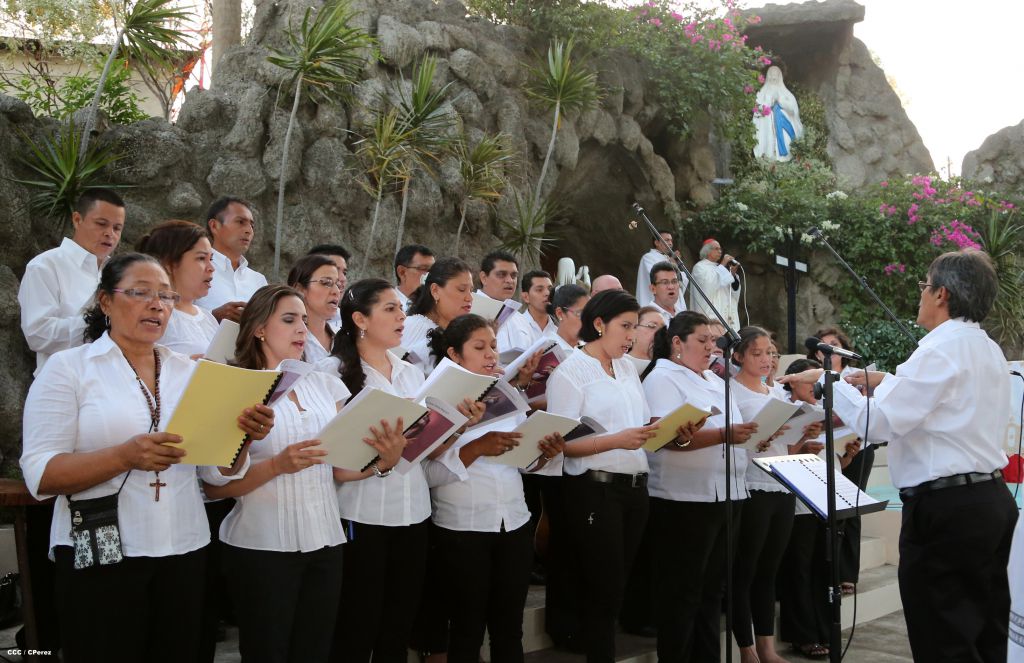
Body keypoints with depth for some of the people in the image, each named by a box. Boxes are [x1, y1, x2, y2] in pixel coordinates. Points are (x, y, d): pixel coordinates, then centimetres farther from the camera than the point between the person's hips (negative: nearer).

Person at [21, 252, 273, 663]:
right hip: (100, 556, -4)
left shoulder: (190, 372, 10)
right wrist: (127, 456, -26)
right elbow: (40, 474, -12)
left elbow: (218, 473, 8)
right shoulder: (68, 367, -3)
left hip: (184, 552, 5)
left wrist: (241, 437, -13)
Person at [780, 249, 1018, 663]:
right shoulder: (988, 350, 14)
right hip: (992, 499, 10)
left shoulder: (941, 349, -16)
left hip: (946, 507, -10)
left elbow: (878, 423, -19)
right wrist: (888, 382, 22)